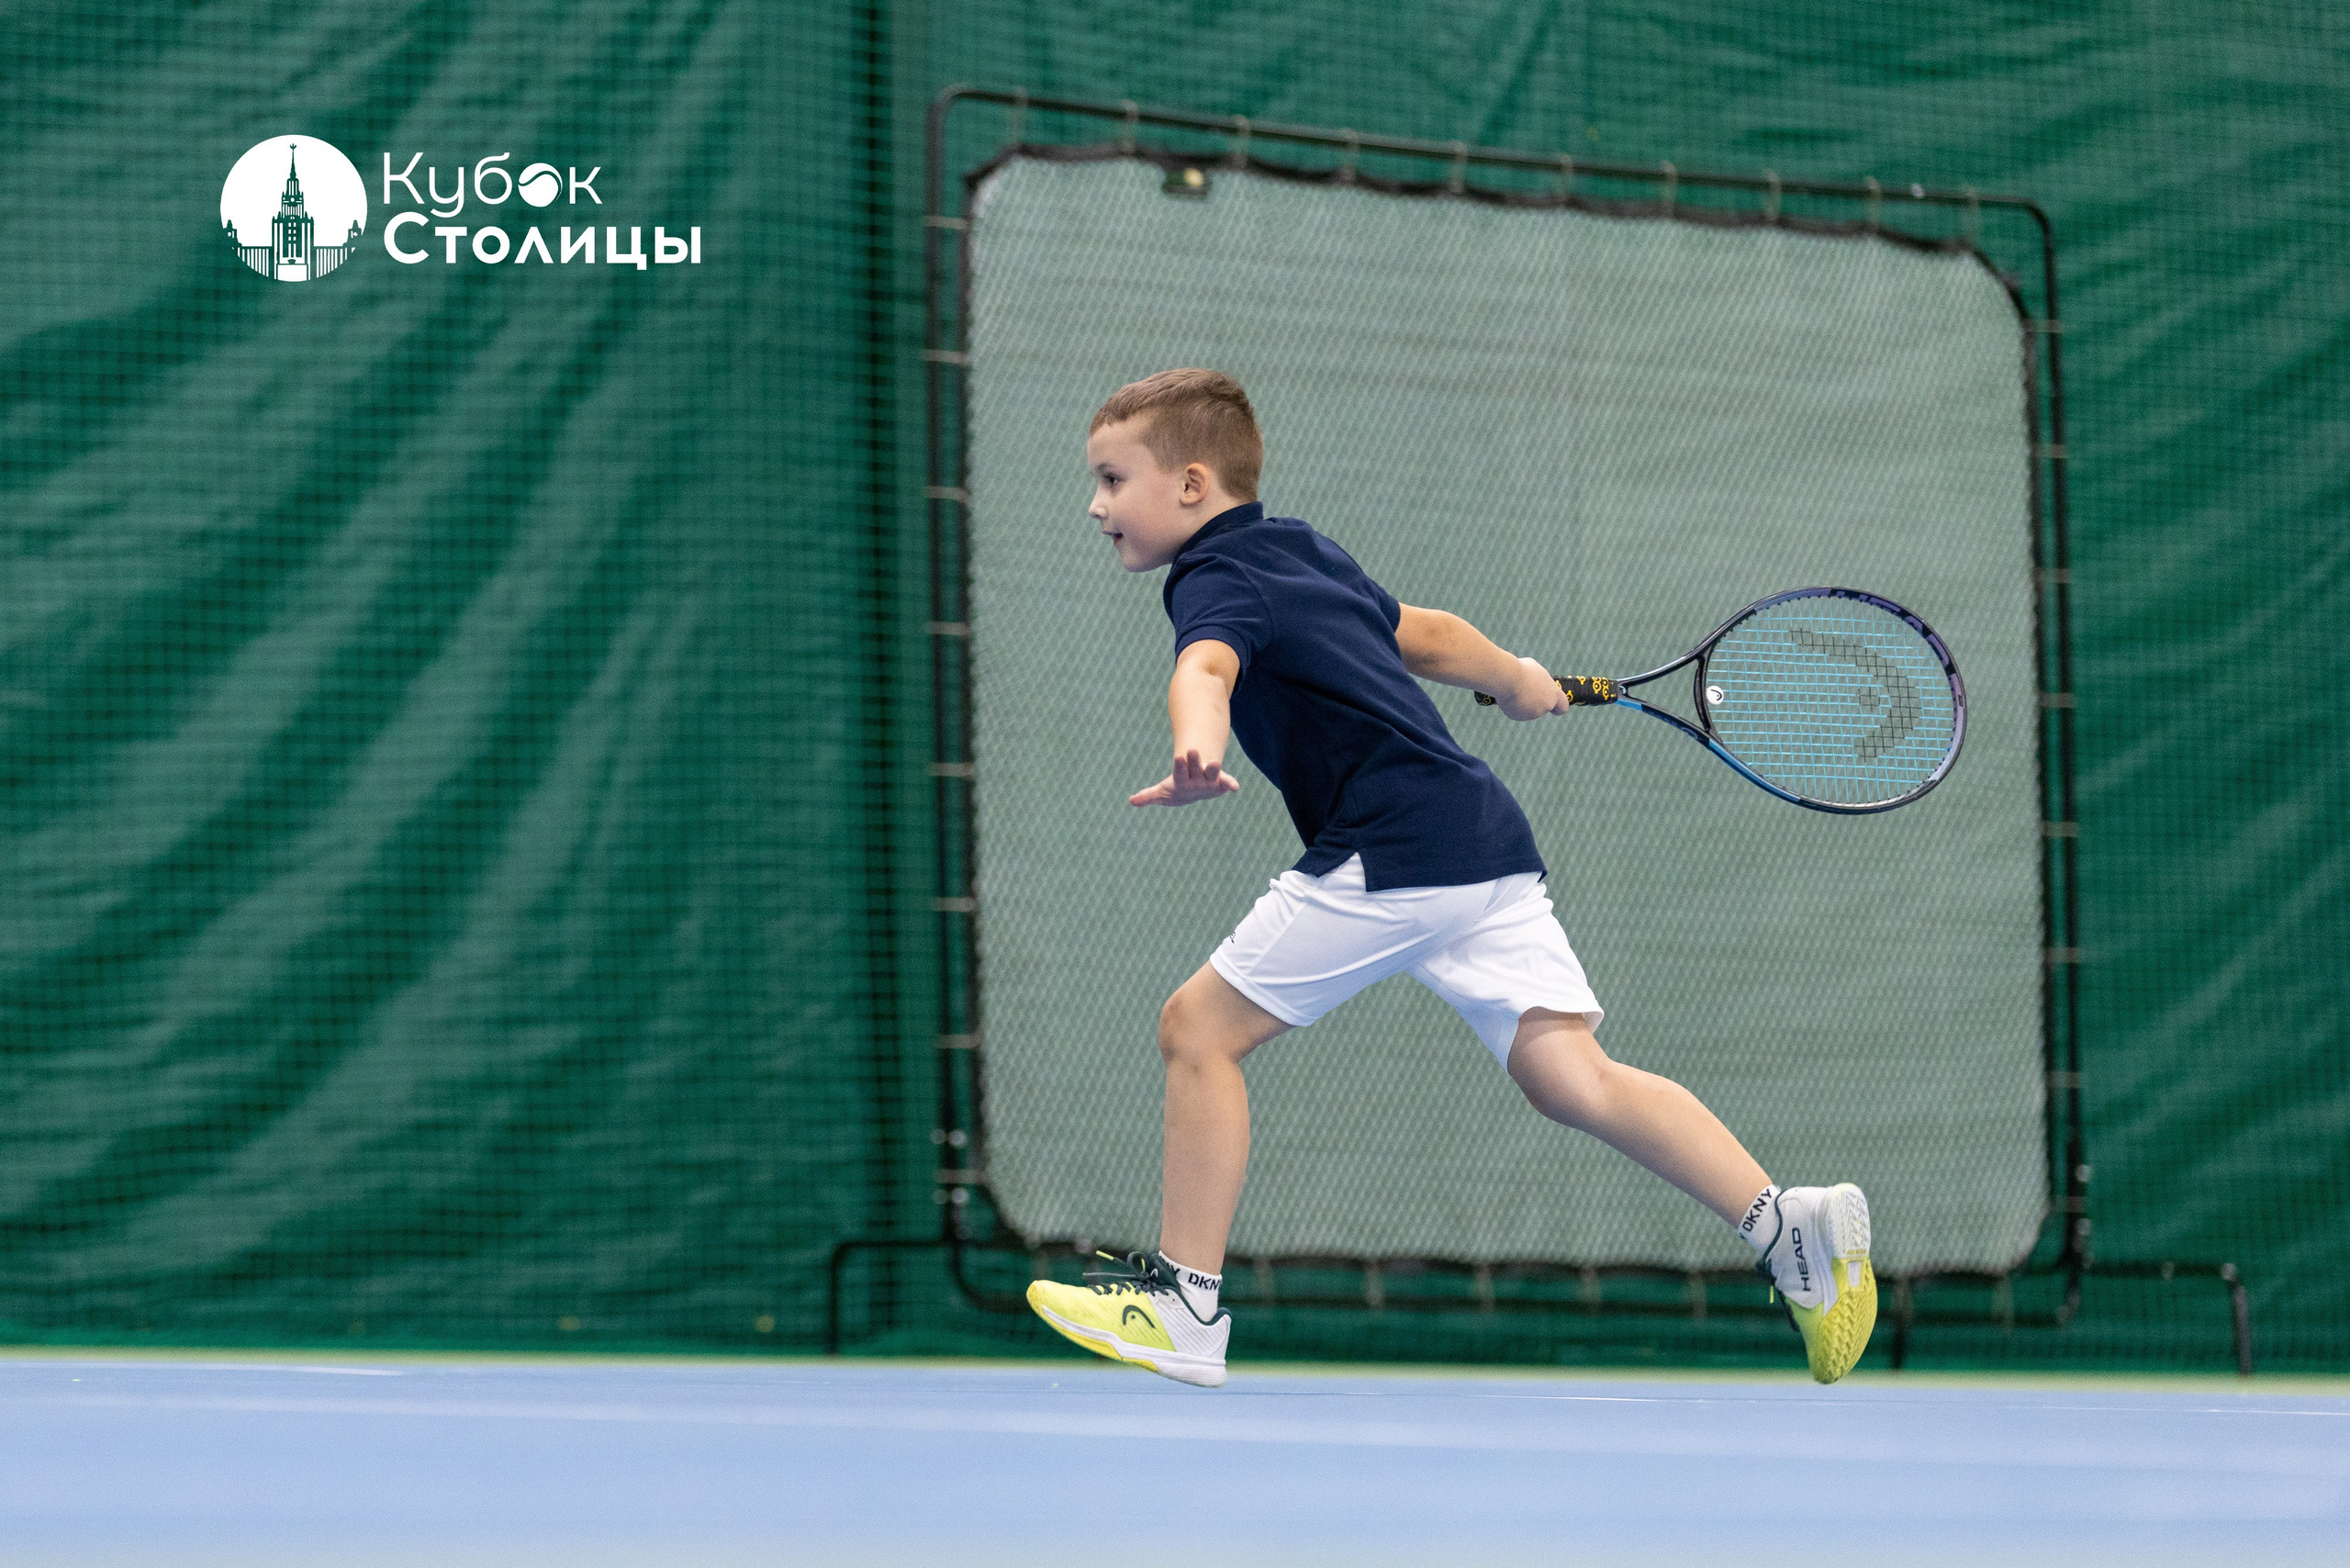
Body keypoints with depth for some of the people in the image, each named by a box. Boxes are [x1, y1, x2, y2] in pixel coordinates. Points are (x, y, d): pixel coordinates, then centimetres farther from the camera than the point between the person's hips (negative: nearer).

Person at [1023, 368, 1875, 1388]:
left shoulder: (1217, 579, -4)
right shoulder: (1303, 552, 22)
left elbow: (1207, 666, -29)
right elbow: (1425, 636, 37)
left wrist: (1196, 746, -51)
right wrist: (1520, 681, 56)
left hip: (1390, 853, -9)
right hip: (1488, 840, 9)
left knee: (1200, 1028, 2)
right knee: (1577, 1080, 1)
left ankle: (1185, 1304, 4)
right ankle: (1790, 1224, -13)